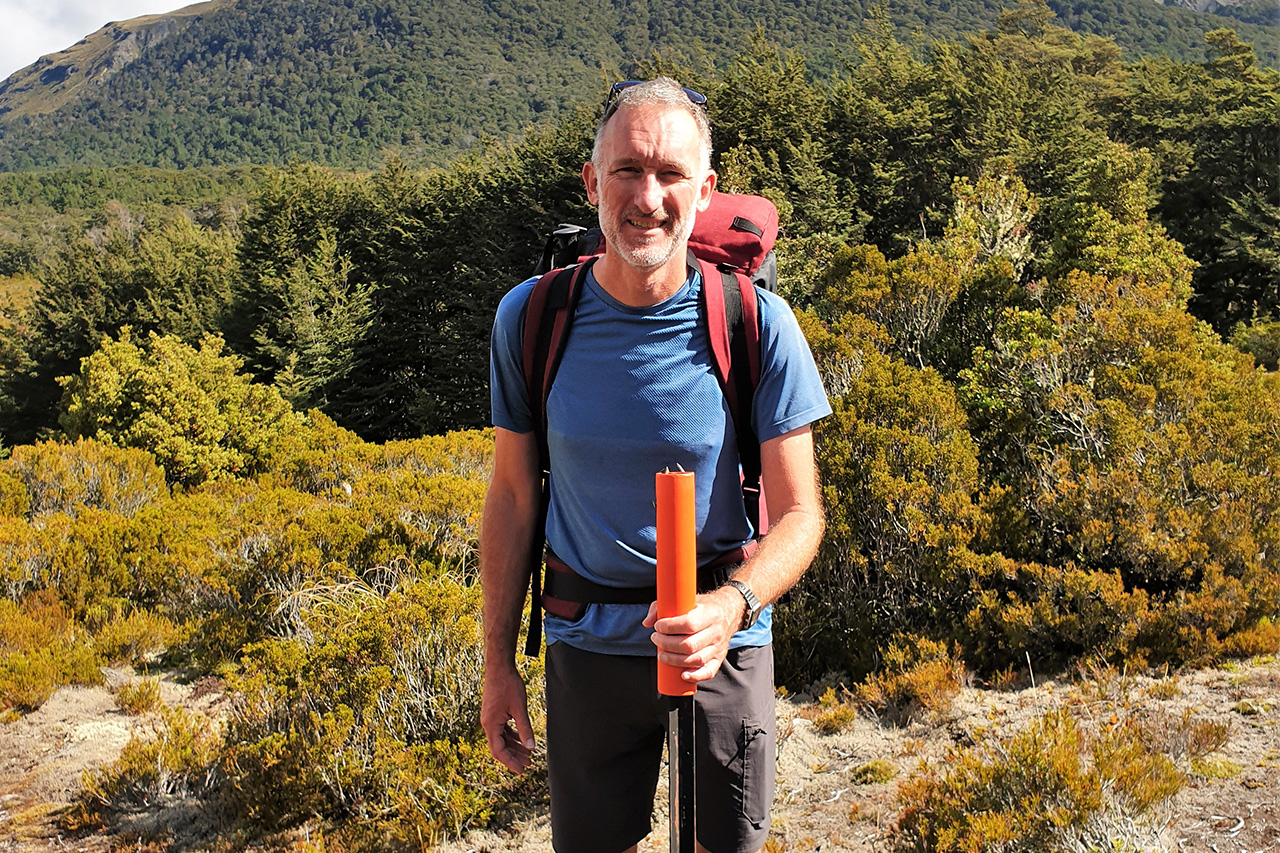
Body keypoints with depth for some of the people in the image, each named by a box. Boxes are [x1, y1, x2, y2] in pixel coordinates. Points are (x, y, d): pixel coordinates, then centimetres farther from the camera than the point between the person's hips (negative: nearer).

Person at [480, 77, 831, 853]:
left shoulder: (758, 324, -14)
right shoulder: (530, 317, -9)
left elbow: (799, 514, -10)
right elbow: (513, 497, 0)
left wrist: (731, 608, -29)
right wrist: (499, 662, 3)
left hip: (723, 646, -1)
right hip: (587, 647, 1)